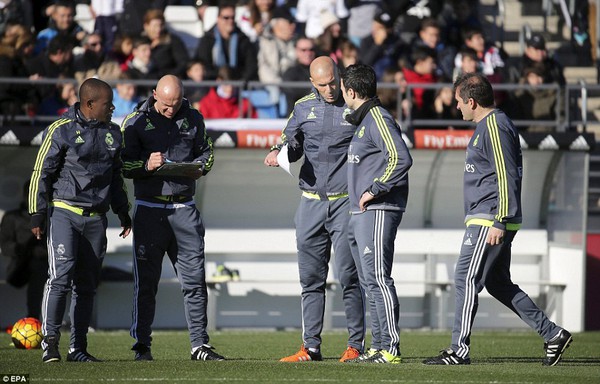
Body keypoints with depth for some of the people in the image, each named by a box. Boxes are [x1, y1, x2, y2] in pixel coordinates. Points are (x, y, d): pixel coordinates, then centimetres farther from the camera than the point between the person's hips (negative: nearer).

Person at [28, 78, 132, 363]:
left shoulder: (113, 134, 13)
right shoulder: (61, 130, -5)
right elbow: (41, 173, -3)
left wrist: (123, 212, 24)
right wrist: (38, 215, -7)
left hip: (96, 218, 6)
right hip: (63, 211, -6)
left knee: (86, 284, 6)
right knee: (60, 275, -17)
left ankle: (78, 348, 11)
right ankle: (50, 342, -12)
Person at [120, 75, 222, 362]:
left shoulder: (193, 119, 9)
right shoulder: (136, 122, 1)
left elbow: (206, 151, 18)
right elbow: (123, 163, 0)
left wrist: (200, 168, -4)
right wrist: (146, 165, -19)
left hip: (185, 209, 2)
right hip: (150, 210, -2)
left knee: (194, 278, 1)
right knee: (146, 280, 0)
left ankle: (200, 344, 6)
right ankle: (142, 345, 6)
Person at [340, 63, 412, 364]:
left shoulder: (378, 119, -12)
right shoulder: (363, 120, 19)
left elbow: (401, 158, -23)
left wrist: (374, 190, -19)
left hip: (378, 212, -11)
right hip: (360, 215, 11)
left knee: (378, 278, -13)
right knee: (369, 282, 11)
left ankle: (390, 348, -14)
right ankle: (378, 346, 15)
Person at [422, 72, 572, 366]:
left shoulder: (495, 126, -14)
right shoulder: (487, 125, 18)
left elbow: (507, 177, -20)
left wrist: (499, 223, -23)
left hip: (489, 221, -11)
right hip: (486, 220, 11)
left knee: (466, 279, -9)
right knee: (498, 284, 12)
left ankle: (459, 350, -8)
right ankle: (553, 334, 15)